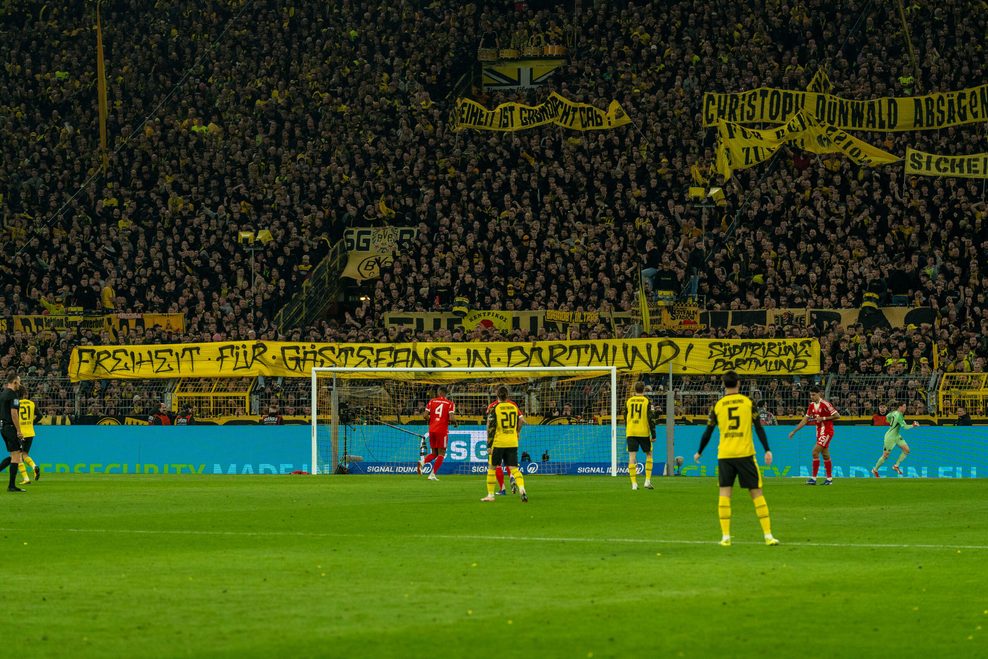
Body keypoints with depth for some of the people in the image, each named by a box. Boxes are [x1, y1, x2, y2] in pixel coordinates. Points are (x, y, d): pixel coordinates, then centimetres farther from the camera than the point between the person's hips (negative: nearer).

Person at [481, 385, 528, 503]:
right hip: (513, 443, 3)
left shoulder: (493, 407, -6)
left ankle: (490, 495, 14)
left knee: (491, 468, 11)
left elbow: (490, 427, -9)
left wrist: (489, 445, -8)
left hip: (498, 442, -3)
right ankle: (522, 489, -20)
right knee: (514, 468, 3)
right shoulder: (513, 406, 6)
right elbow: (522, 420, 8)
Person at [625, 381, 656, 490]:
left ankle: (634, 483, -6)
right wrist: (653, 435, -3)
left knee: (632, 456, 0)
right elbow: (650, 419, -7)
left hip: (630, 432, 2)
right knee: (649, 454, 14)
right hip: (643, 432, -2)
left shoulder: (629, 401, 8)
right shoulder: (646, 401, -3)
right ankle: (647, 480, 5)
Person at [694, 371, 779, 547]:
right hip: (745, 453, -1)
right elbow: (759, 428, -3)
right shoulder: (748, 402, 1)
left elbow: (708, 432, 8)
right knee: (756, 493, 3)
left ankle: (725, 536, -2)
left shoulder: (717, 405, 4)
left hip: (724, 455, 1)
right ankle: (768, 535, 0)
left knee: (724, 493, 5)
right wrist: (767, 450, -1)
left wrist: (699, 452, 20)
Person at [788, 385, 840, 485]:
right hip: (819, 431, 8)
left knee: (815, 452, -14)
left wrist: (823, 418, -19)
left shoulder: (825, 404, -16)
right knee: (825, 455, 12)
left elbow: (837, 416, -15)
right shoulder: (812, 405, 8)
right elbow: (805, 420, 13)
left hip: (827, 431, -8)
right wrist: (794, 431, 9)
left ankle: (814, 478, -11)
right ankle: (829, 478, 19)